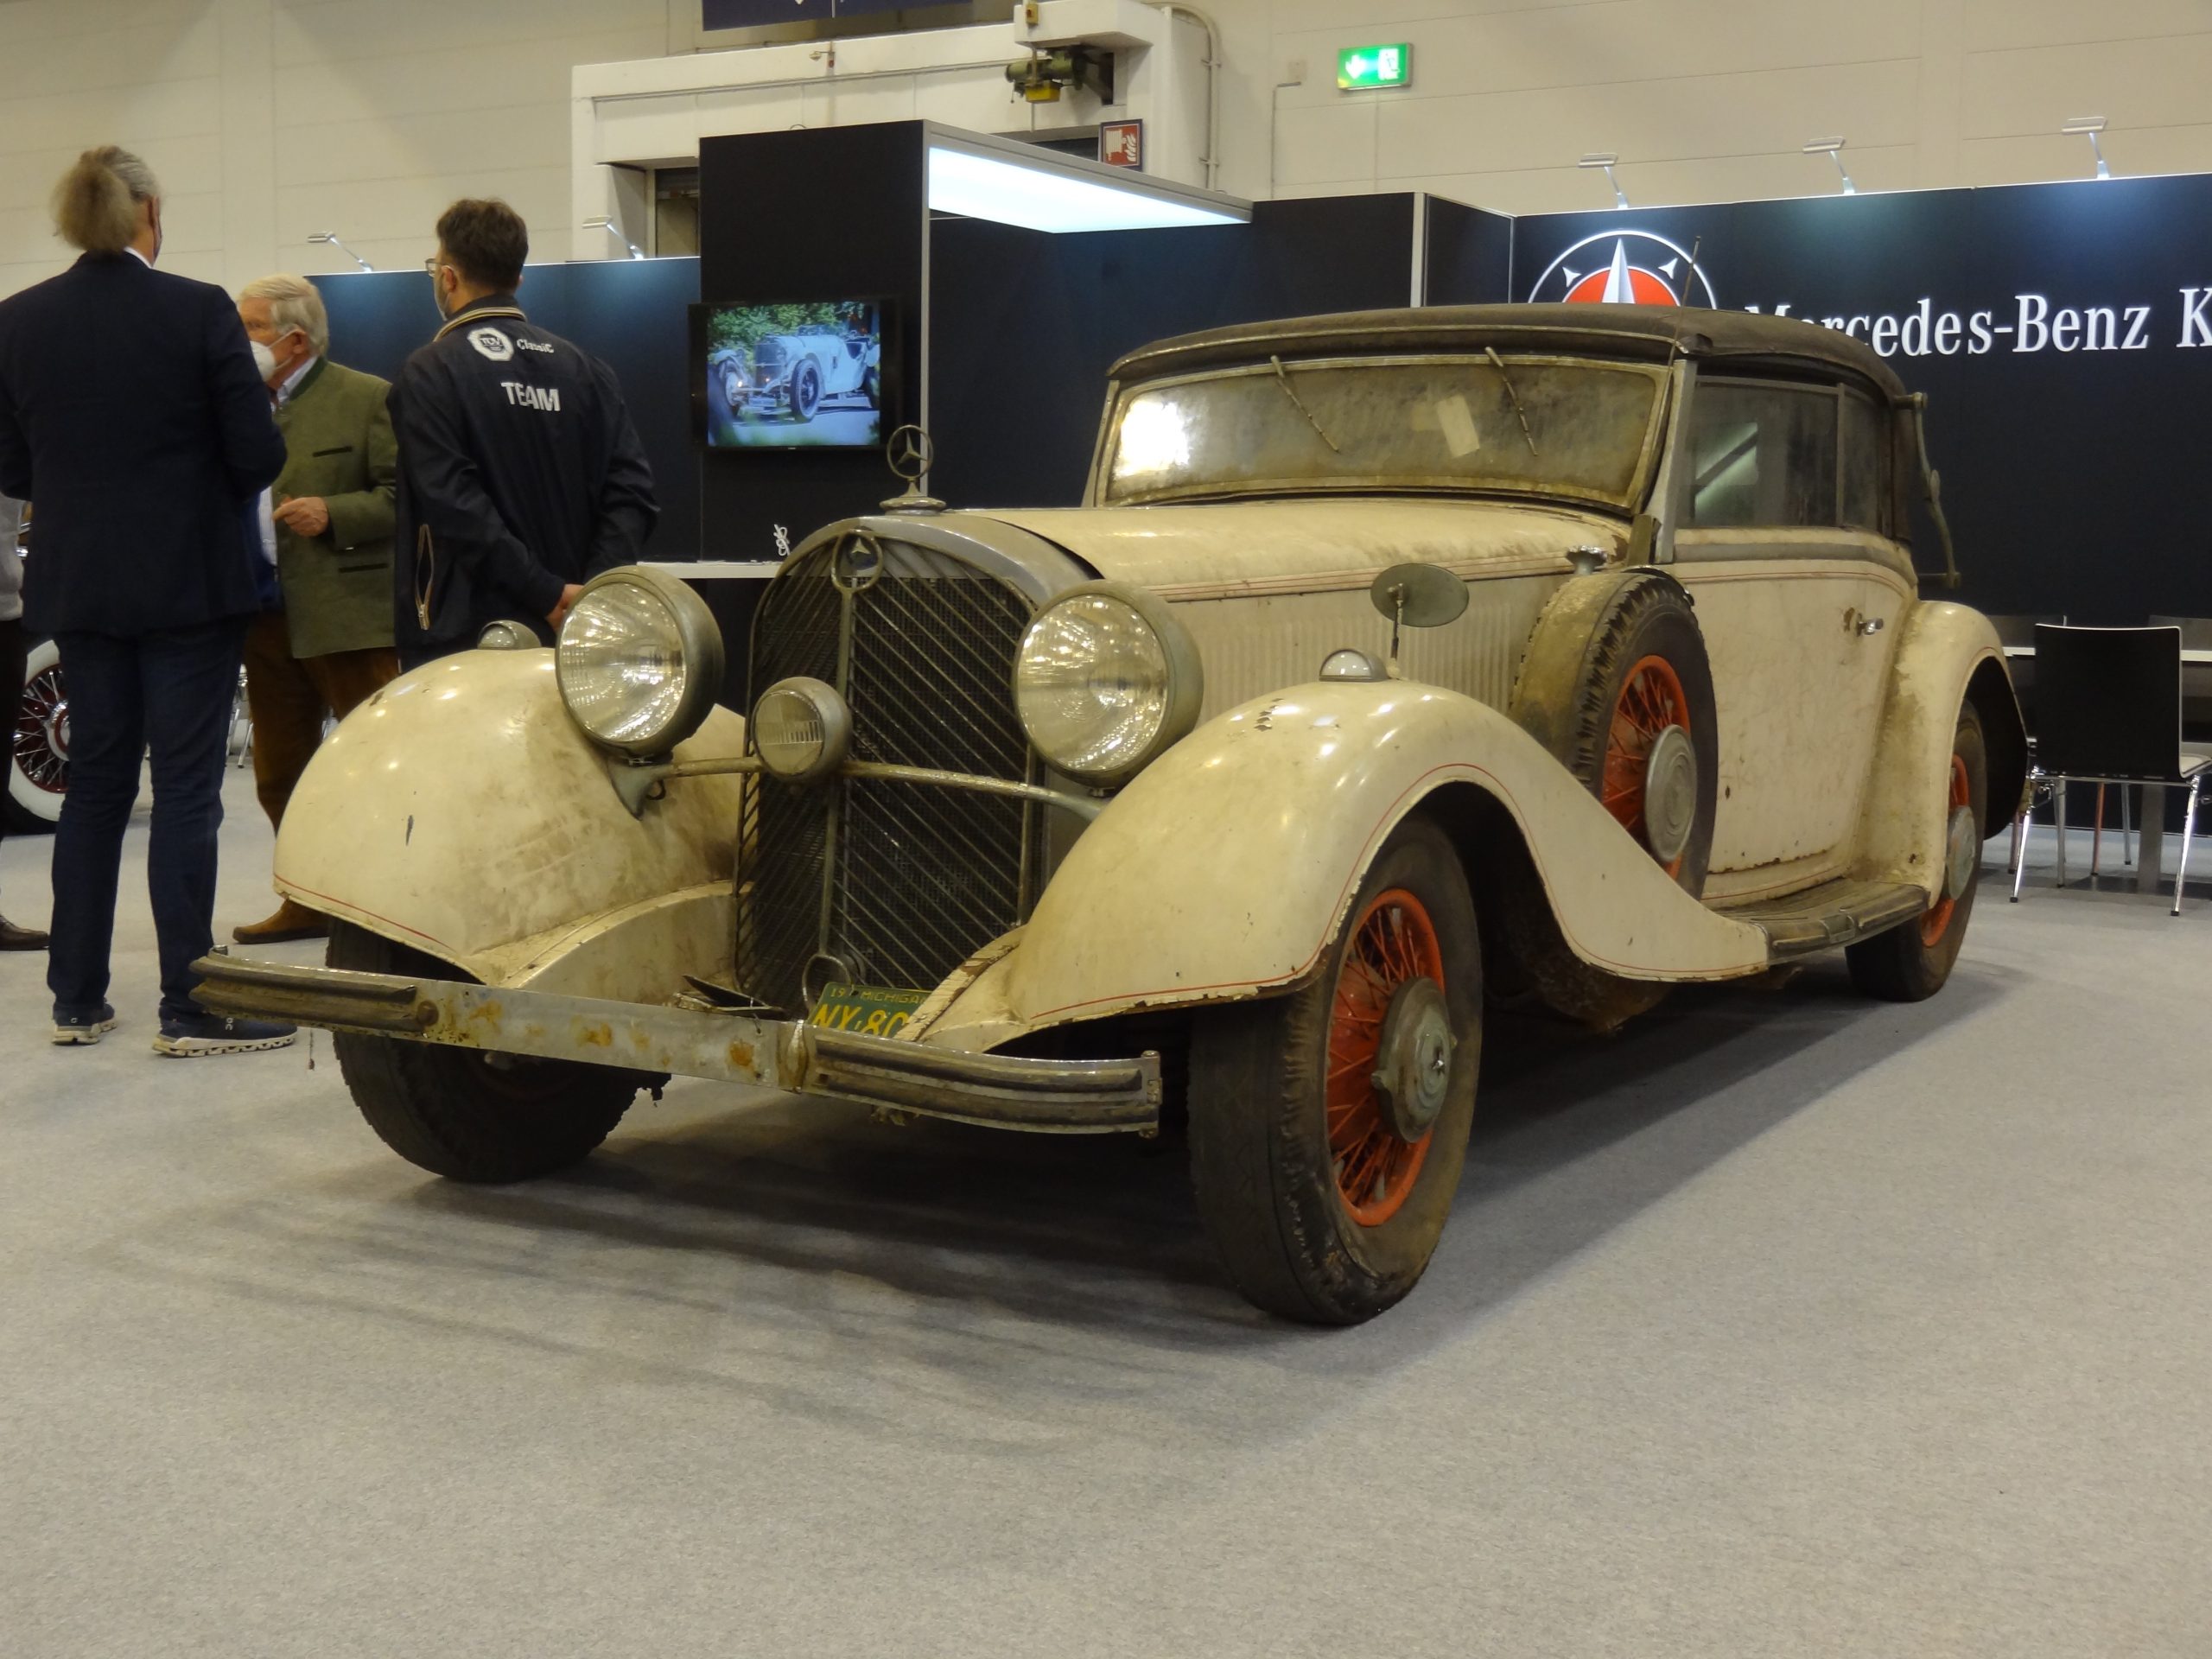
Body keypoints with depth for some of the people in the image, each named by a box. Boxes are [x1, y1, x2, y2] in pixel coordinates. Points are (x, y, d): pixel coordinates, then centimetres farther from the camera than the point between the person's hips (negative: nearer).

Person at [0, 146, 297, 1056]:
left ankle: (77, 998, 19)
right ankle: (189, 1007, 1)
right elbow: (258, 454, -11)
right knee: (185, 789, 0)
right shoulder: (198, 311, -12)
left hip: (77, 585, 5)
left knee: (95, 782, 15)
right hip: (188, 580, -4)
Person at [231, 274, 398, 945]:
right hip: (267, 617, 7)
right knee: (279, 774, 11)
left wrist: (334, 514, -19)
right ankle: (309, 902, 22)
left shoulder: (367, 399, -3)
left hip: (345, 614, -7)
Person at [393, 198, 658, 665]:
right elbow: (631, 490, 1)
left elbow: (453, 503, -16)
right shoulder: (582, 369, 10)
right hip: (563, 640, 5)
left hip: (462, 637, -5)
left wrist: (547, 592, -15)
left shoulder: (429, 373, -5)